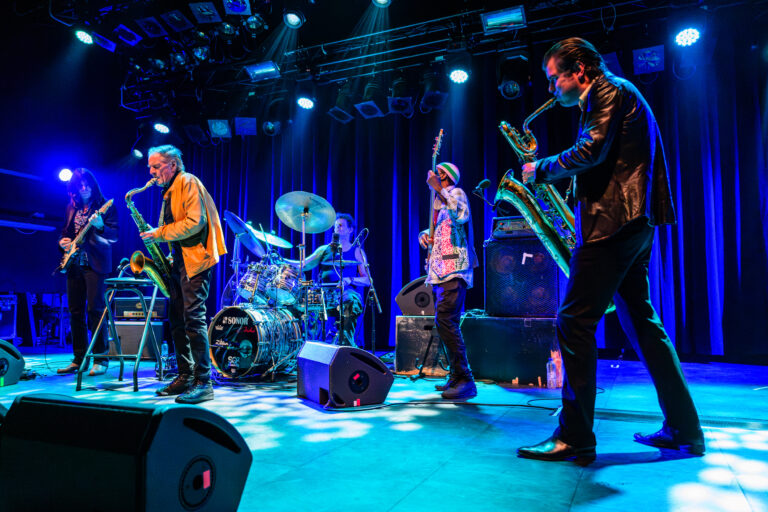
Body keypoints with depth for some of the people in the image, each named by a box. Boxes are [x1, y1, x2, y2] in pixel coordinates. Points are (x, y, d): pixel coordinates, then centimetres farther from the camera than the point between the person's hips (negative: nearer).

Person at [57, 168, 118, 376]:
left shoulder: (105, 206, -1)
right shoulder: (71, 208, 16)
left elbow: (115, 235, -8)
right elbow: (65, 231, 24)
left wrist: (100, 226, -27)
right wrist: (62, 241, 2)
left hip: (95, 263, -6)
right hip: (74, 264, 6)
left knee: (95, 310, -10)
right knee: (75, 311, 7)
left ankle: (101, 359, -3)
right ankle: (79, 359, 15)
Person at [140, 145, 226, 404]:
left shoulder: (188, 183, -7)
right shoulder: (169, 191, 22)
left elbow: (195, 222, -19)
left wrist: (159, 233, -14)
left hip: (195, 259, -10)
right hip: (179, 260, 10)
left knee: (194, 318, -13)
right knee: (177, 321, 10)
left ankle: (203, 383, -9)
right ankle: (185, 377, 19)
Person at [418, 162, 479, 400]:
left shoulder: (457, 193, 0)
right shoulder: (439, 201, 25)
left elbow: (461, 215, -22)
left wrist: (438, 189, -22)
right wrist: (424, 235, 5)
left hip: (454, 272, -9)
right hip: (439, 272, 9)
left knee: (445, 320, -20)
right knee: (446, 323, 10)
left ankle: (465, 380, -18)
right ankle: (456, 377, 18)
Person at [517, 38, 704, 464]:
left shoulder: (611, 91, -3)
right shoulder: (615, 97, 27)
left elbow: (591, 152, -18)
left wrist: (541, 169, -5)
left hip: (613, 222, -11)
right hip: (635, 224, 11)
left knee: (575, 324, -11)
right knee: (642, 323, 13)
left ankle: (574, 439, -7)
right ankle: (684, 429, 20)